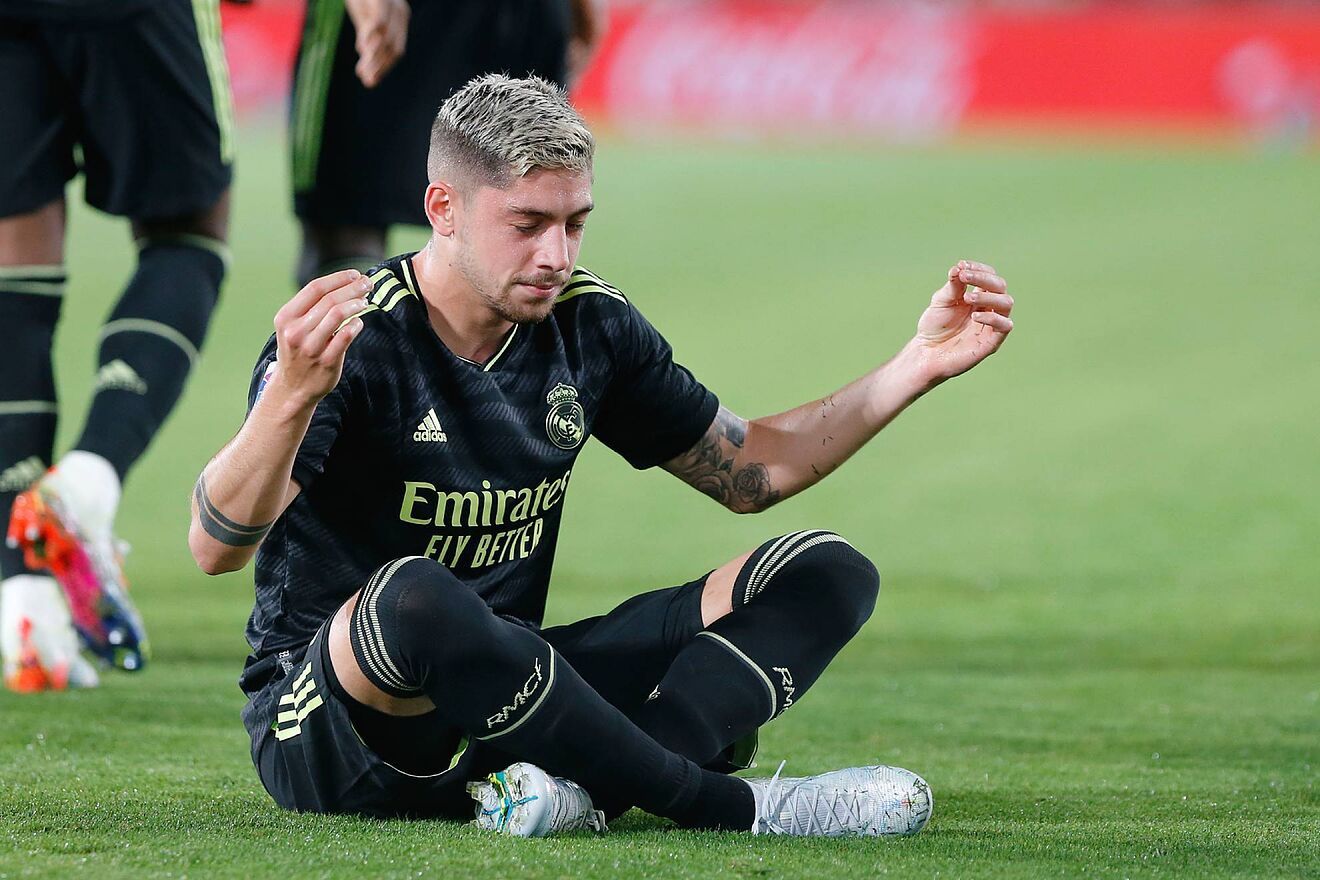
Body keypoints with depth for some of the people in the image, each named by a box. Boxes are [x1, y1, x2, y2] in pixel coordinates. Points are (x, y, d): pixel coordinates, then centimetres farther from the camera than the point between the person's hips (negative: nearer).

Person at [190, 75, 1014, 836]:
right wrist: (292, 395, -46)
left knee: (825, 573, -3)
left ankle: (581, 785, -30)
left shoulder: (591, 324, 4)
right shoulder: (353, 337, -16)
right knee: (414, 596, -42)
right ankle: (724, 805, -30)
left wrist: (917, 367, 8)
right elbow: (216, 546, -27)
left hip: (500, 691, 7)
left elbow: (748, 470, 19)